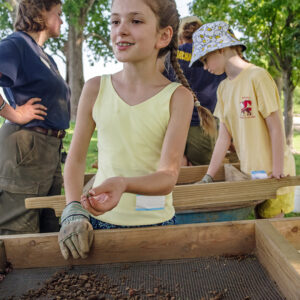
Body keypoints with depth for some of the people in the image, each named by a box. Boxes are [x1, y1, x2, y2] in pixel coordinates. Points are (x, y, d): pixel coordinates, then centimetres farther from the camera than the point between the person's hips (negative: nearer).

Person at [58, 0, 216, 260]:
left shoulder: (178, 97, -10)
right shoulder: (96, 89, -3)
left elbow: (168, 177, -17)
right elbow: (76, 158, 1)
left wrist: (123, 184, -36)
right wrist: (73, 210, -13)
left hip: (155, 222, -1)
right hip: (99, 220, 2)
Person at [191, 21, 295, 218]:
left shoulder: (257, 76, -12)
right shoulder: (224, 87, 9)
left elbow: (276, 128, -13)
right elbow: (224, 137, 5)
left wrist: (277, 173, -14)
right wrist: (209, 176, 1)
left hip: (271, 173, -6)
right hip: (248, 172, 6)